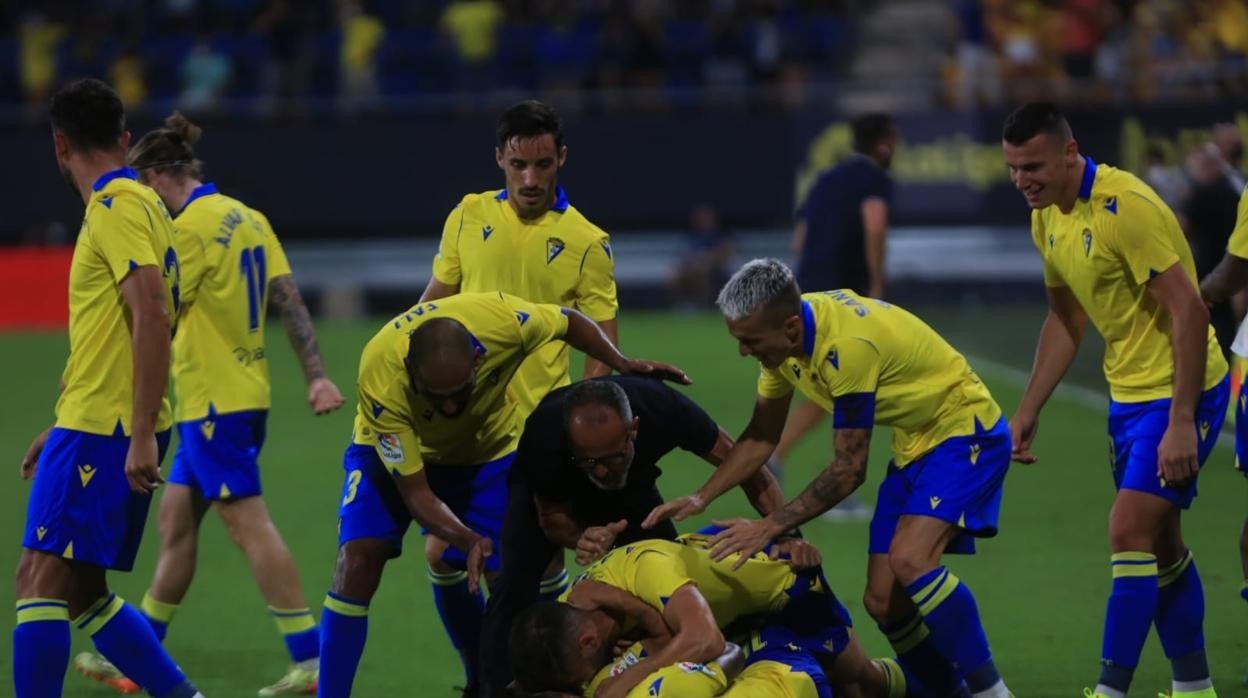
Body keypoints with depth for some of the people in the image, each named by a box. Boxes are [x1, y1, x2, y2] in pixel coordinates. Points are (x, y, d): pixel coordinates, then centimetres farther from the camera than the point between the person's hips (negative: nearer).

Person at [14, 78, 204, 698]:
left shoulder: (117, 208, -12)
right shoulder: (130, 203, 19)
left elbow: (152, 318, -22)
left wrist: (141, 435, -25)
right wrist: (59, 429, 30)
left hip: (103, 433, -10)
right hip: (100, 429, 10)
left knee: (40, 580, -11)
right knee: (82, 594, 12)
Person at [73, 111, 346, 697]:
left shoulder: (190, 227, -14)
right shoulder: (248, 218, 11)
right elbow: (290, 302, 8)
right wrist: (316, 377, 7)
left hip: (214, 401, -9)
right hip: (244, 392, 9)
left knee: (249, 526, -9)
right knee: (177, 518, 14)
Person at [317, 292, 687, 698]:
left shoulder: (501, 321, -37)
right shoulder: (381, 379, -40)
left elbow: (571, 324, -11)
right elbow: (416, 493, -31)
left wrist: (622, 365, -24)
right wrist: (470, 541, -46)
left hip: (487, 451, 2)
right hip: (395, 450, -2)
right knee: (359, 557, -22)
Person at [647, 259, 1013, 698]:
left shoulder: (846, 345, -32)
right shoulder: (781, 334, -6)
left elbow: (849, 469, -26)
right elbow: (761, 437, 8)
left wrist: (769, 528, -22)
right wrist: (700, 499, -3)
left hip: (965, 430, -9)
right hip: (913, 444, 9)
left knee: (910, 560, -29)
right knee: (883, 601, 0)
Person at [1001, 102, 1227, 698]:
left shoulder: (1127, 206, -23)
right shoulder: (1046, 217, 4)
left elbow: (1189, 312, -24)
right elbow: (1066, 321, 18)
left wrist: (1181, 422, -27)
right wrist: (1028, 412, 15)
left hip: (1181, 389, -9)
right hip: (1128, 391, 9)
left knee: (1130, 532, -14)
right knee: (1159, 544, 12)